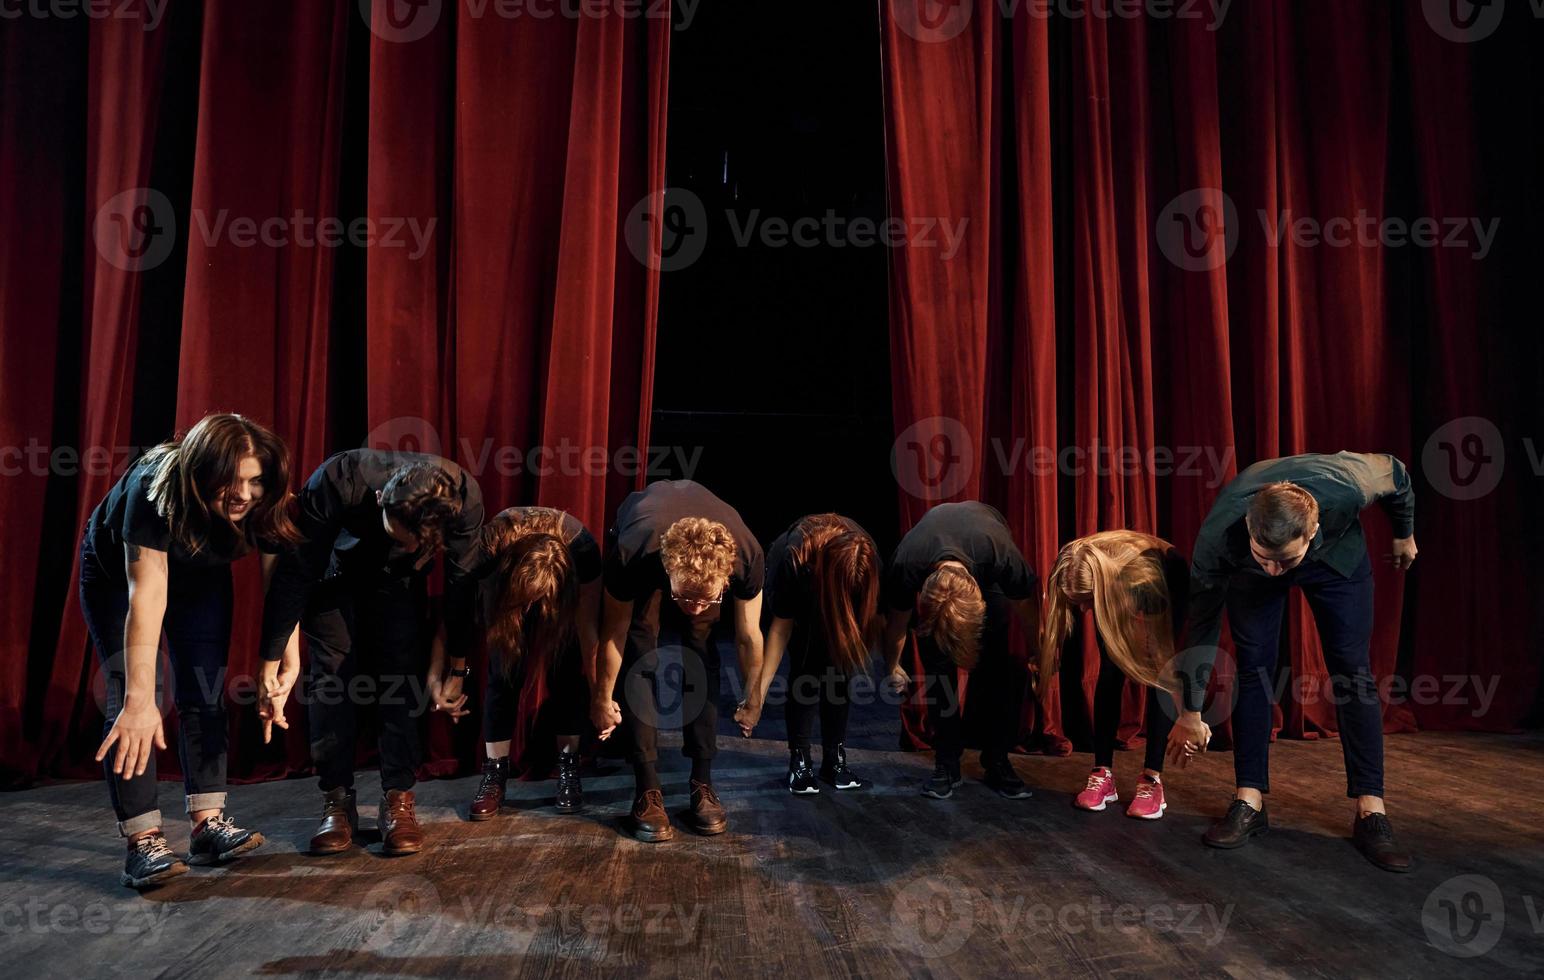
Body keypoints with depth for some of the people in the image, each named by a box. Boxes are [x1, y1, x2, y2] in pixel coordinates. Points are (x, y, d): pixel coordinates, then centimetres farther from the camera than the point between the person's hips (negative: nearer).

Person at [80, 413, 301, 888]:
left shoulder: (262, 505, -29)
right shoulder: (153, 490, -41)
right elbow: (145, 596, -46)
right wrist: (140, 700, -50)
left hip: (200, 578, 4)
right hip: (116, 575, -3)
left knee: (204, 695, -4)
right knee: (127, 698, -13)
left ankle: (208, 822, 0)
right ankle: (142, 839, -12)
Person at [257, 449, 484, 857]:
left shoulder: (465, 499, -36)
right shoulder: (334, 484, -41)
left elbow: (461, 583, -19)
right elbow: (292, 576, -29)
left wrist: (456, 667, -11)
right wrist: (272, 664, -27)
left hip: (398, 581, 1)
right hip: (333, 573, -1)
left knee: (402, 675, -11)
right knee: (331, 675, -10)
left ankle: (398, 800, -3)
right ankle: (337, 802, 1)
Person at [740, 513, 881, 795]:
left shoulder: (865, 559, -34)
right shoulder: (793, 558, -40)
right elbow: (780, 627, -31)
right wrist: (759, 694, -33)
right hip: (797, 603, -2)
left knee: (840, 666, -13)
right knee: (806, 666, -19)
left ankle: (835, 760, -3)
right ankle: (799, 761, -10)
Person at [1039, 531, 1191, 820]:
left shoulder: (1147, 580, -44)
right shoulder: (1074, 576, -34)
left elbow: (1167, 657, -35)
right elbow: (1058, 628, -17)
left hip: (1170, 585, -3)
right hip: (1117, 594, 3)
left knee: (1158, 674, -18)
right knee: (1110, 671, -13)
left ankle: (1152, 779, -12)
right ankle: (1103, 775, -7)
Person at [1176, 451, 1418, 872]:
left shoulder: (1345, 490, -43)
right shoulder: (1219, 533, -40)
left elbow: (1394, 473, -15)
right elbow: (1202, 621, -24)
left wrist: (1405, 534, 5)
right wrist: (1190, 710, -14)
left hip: (1337, 553, 0)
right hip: (1247, 571, 0)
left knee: (1352, 671, -8)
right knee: (1252, 668, -9)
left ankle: (1371, 813, -3)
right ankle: (1249, 802, 1)